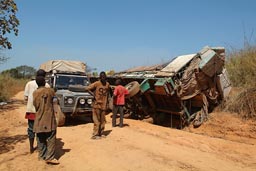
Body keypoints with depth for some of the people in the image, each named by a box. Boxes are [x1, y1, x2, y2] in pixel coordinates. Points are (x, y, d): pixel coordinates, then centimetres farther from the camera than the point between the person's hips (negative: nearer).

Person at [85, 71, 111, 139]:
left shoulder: (107, 84, 6)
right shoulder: (96, 84, -9)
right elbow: (87, 88, -14)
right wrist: (94, 95, -14)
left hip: (104, 105, 5)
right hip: (97, 104, -5)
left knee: (103, 120, 10)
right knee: (97, 120, -2)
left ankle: (100, 133, 23)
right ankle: (95, 134, 6)